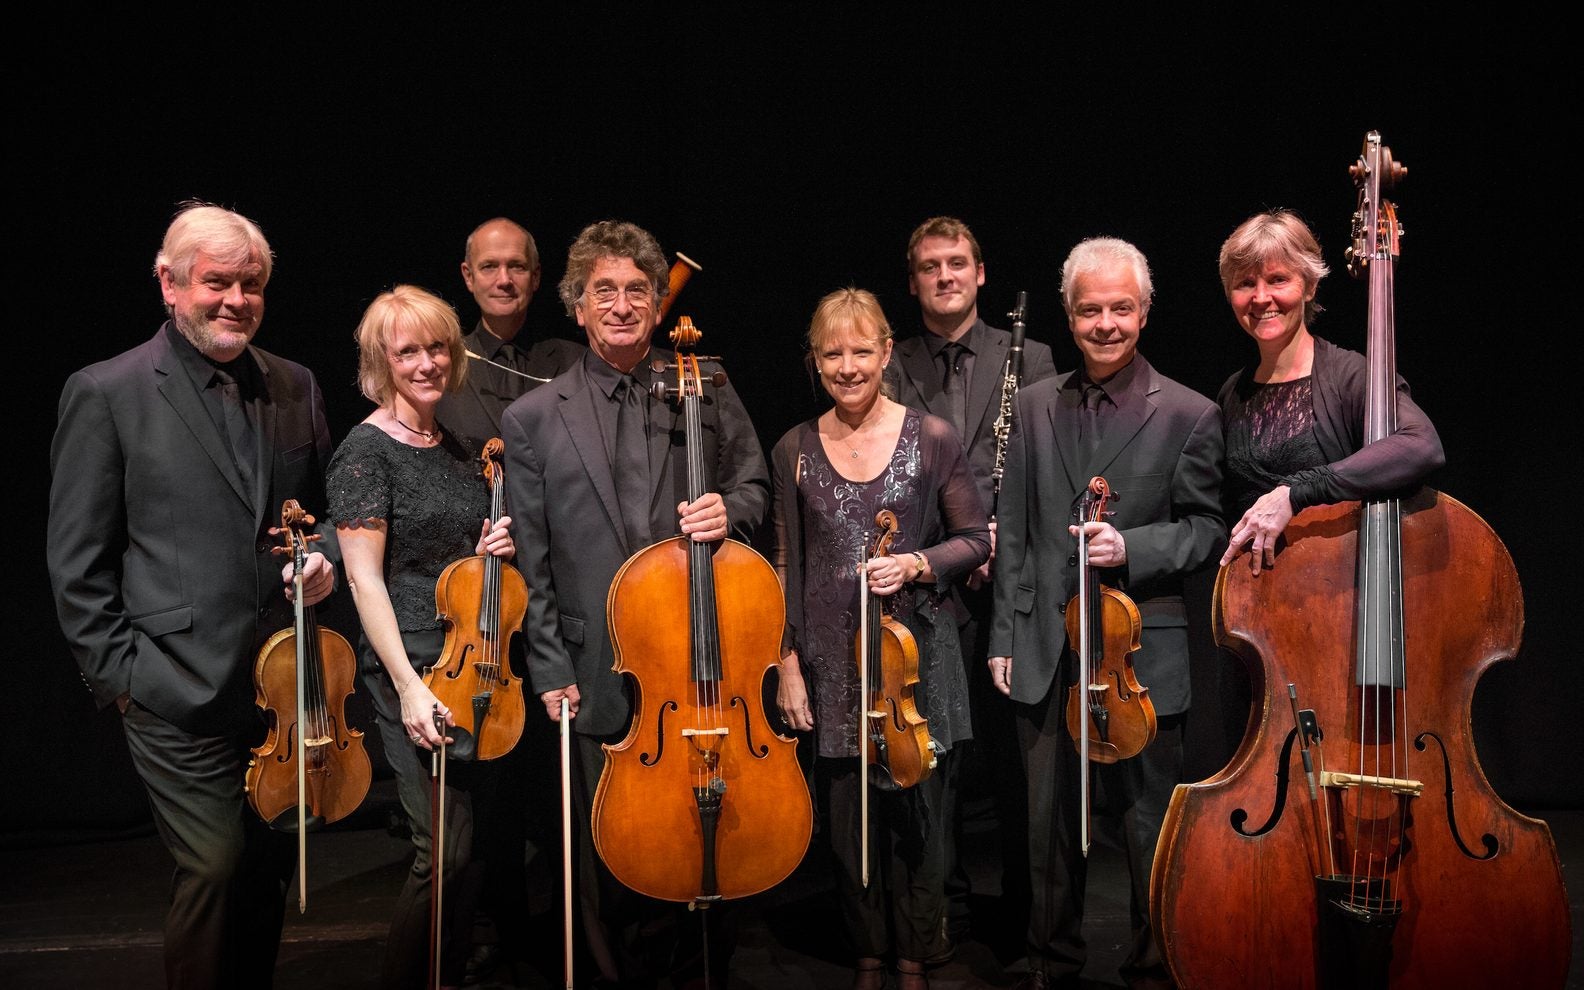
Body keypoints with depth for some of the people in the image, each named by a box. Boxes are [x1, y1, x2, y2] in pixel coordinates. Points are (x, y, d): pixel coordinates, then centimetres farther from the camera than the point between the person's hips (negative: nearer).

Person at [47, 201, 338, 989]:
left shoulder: (294, 387, 9)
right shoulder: (106, 393, -5)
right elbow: (77, 563, -4)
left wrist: (324, 557, -1)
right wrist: (119, 672, -7)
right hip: (180, 690, -5)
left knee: (271, 865, 14)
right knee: (215, 865, -3)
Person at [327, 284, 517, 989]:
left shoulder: (460, 451, 13)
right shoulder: (366, 450, -7)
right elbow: (365, 578, -13)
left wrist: (495, 551, 1)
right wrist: (409, 685, -19)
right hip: (412, 668, -7)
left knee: (474, 844, 11)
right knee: (446, 850, -9)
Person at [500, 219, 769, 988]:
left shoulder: (706, 391, 5)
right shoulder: (533, 419, 3)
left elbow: (752, 485, 14)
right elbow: (530, 562, 3)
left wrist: (729, 509, -10)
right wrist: (550, 669, -1)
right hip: (598, 675, 0)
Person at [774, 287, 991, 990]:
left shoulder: (931, 438, -2)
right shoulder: (795, 450, 3)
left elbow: (976, 539, 3)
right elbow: (788, 566, 6)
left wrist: (916, 563, -15)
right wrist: (788, 662, 2)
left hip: (916, 654, -1)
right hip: (831, 662, 1)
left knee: (918, 817, 7)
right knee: (849, 820, 8)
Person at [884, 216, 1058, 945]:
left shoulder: (1030, 359, 8)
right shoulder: (889, 370, 8)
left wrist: (1006, 532, -10)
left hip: (1009, 584, 0)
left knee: (1015, 750, 7)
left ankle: (1024, 905, 24)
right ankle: (945, 906, 23)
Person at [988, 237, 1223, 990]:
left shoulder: (1188, 414, -2)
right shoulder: (1035, 405, 8)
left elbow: (1205, 530, -1)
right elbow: (1014, 531, 8)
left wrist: (1131, 547, -18)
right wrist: (1005, 635, 6)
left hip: (1141, 656, -3)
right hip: (1046, 655, 3)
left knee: (1148, 832, 7)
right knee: (1050, 827, 15)